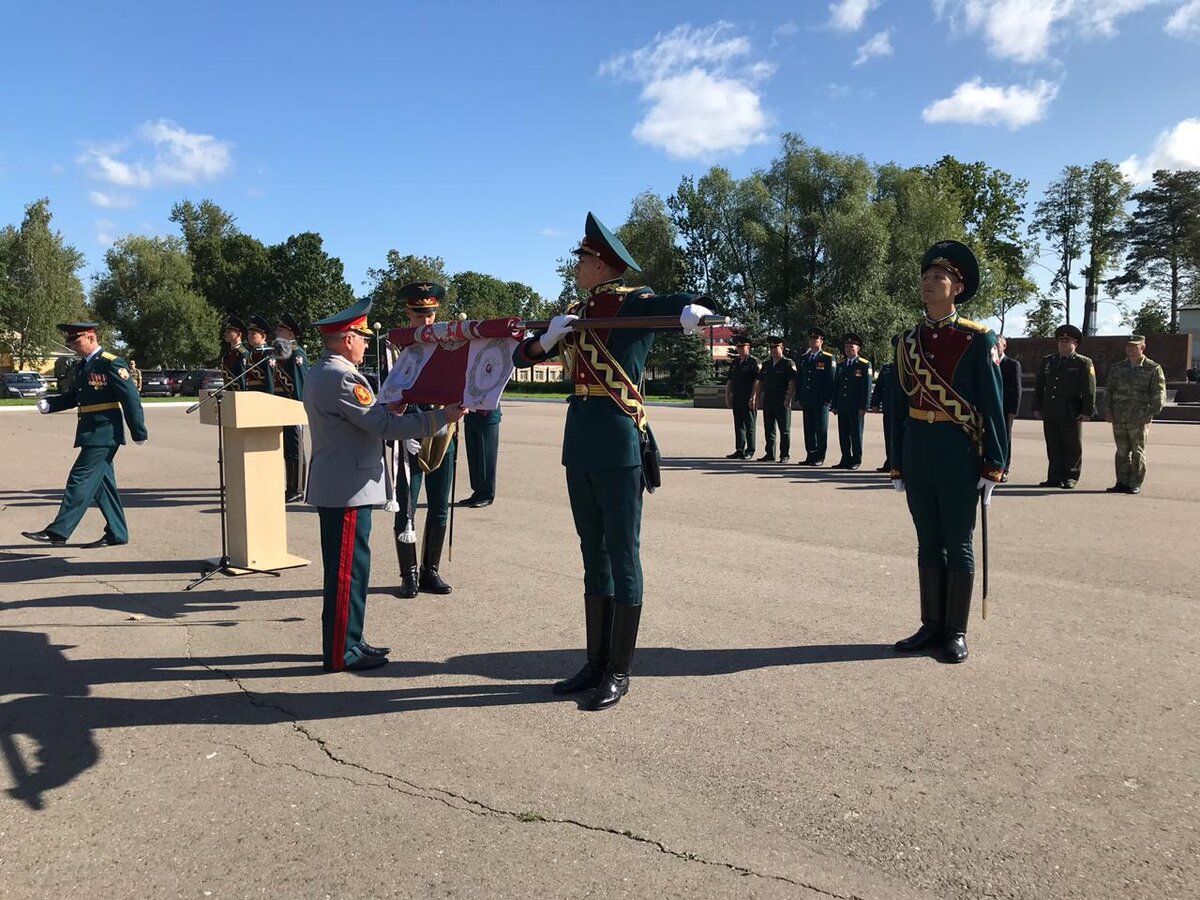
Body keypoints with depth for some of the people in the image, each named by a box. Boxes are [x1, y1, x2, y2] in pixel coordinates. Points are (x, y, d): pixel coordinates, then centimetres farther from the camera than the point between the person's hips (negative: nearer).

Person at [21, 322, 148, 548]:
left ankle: (58, 531, -4)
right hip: (91, 434, 9)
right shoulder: (83, 366, 15)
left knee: (81, 479, -8)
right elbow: (73, 397, 22)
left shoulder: (112, 364, -12)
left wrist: (138, 433, -15)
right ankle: (117, 533, 17)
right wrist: (49, 404, 3)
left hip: (104, 434, -9)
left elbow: (131, 398, -15)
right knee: (102, 483, 11)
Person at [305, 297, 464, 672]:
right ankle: (341, 653, 5)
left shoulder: (319, 372, 14)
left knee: (345, 568, 17)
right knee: (348, 570, -3)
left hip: (334, 487, 11)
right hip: (348, 489, -11)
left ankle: (346, 642, 26)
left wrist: (384, 412, 14)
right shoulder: (342, 377, -20)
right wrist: (441, 417, -21)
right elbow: (385, 426, -23)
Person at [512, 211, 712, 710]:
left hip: (618, 442, -7)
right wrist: (550, 337, -7)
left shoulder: (633, 302, -4)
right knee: (593, 552, 13)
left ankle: (620, 671, 11)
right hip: (579, 441, 7)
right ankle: (596, 661, 24)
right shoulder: (574, 313, 15)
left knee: (622, 553, 1)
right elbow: (521, 356, 14)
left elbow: (683, 304, -18)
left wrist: (693, 311, -42)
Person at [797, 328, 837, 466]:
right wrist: (799, 398, 10)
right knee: (808, 429, 8)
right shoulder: (804, 358, 16)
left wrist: (828, 400, -13)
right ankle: (810, 456, 15)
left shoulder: (828, 358, -2)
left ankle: (820, 458, 4)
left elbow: (831, 381, -7)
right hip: (807, 401, 6)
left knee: (821, 430, 0)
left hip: (821, 401, -5)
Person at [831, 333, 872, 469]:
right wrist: (834, 406, 10)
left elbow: (867, 387, -7)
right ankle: (845, 459, 14)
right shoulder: (840, 365, 15)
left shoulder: (865, 365, -2)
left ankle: (856, 460, 8)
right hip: (842, 407, 5)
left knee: (856, 434, 1)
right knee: (843, 435, 7)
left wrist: (864, 407, -13)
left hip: (856, 407, -5)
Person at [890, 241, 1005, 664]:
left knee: (957, 545, 5)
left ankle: (956, 632, 15)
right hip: (917, 454, 4)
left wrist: (993, 467, -10)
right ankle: (932, 625, 22)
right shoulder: (908, 340, 9)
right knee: (928, 543, 12)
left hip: (959, 455, -4)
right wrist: (897, 465, 10)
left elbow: (993, 406, -6)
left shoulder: (978, 340, -5)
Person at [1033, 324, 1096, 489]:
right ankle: (1055, 477, 12)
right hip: (1050, 413, 4)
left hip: (1071, 414, -4)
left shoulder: (1083, 363, 1)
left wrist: (1087, 411, -11)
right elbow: (1039, 386, 17)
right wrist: (1037, 407, 11)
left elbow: (1089, 389, -4)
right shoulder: (1047, 361, 15)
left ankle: (1071, 478, 10)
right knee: (1053, 446, 6)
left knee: (1072, 447, 3)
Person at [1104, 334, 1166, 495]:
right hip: (1119, 418, 3)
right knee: (1122, 451, 6)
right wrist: (1108, 411, 4)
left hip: (1139, 419, -3)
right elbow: (1108, 390, 14)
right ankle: (1122, 483, 12)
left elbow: (1159, 394, -1)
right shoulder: (1117, 368, 12)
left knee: (1138, 452, 1)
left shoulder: (1153, 369, 1)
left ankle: (1135, 485, 6)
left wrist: (1151, 414, -11)